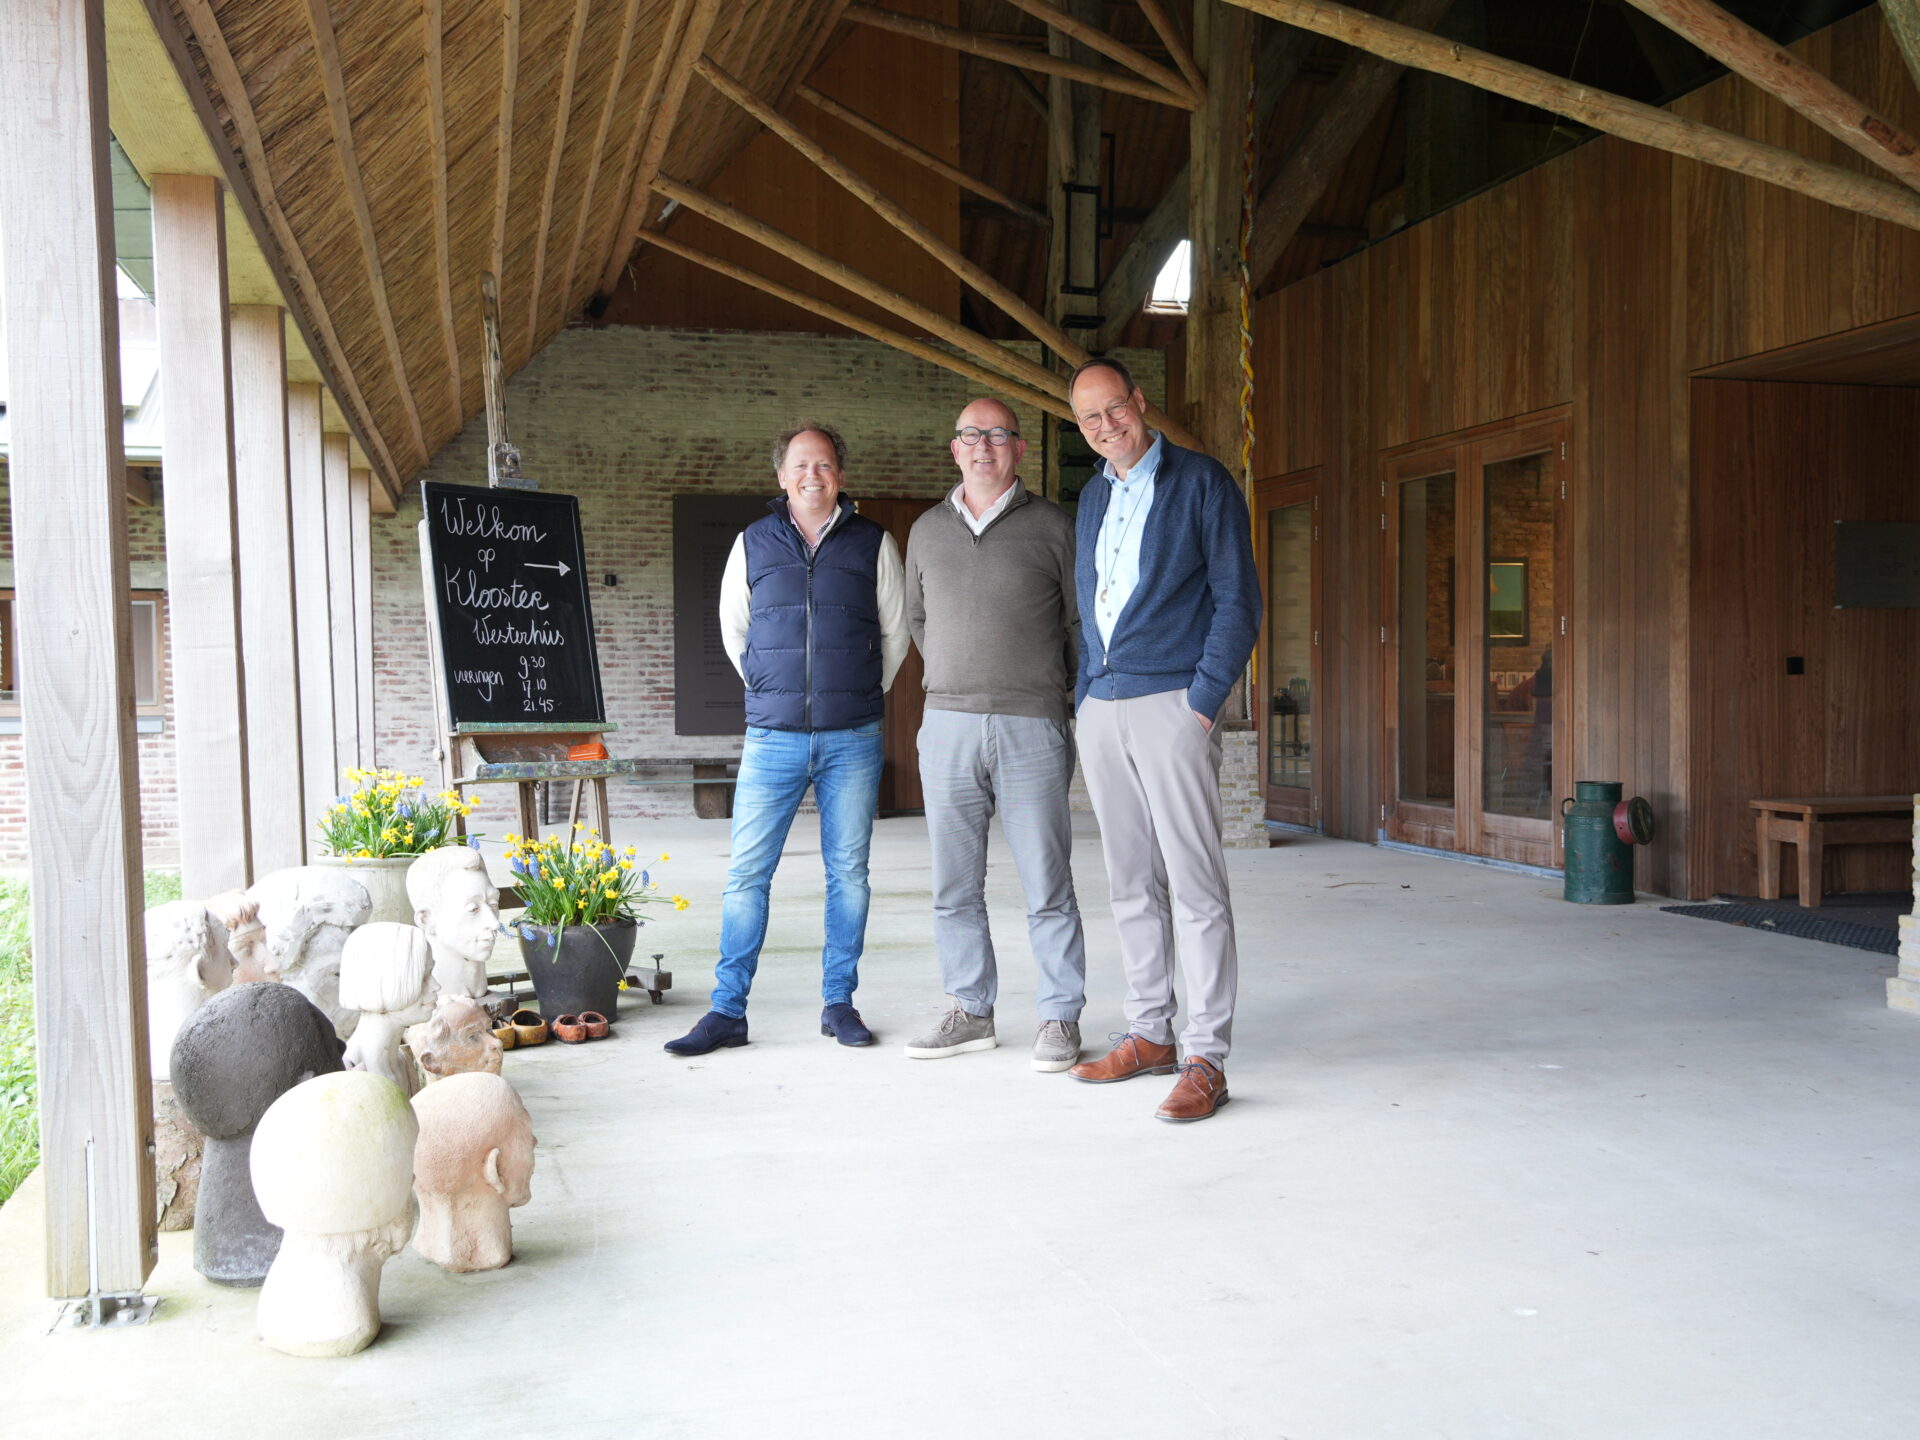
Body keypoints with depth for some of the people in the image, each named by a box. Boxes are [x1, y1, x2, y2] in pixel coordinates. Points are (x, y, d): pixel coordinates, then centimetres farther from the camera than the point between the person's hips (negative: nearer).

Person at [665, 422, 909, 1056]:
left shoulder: (873, 544, 6)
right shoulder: (753, 544, 8)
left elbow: (895, 631, 14)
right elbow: (733, 631, 18)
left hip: (852, 740, 0)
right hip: (773, 739, 0)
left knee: (848, 872, 5)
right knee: (746, 873, -1)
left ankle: (839, 1002, 16)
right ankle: (727, 1011, 5)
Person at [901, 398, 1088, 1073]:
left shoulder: (1051, 526, 2)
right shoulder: (927, 531, 13)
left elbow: (1082, 621, 7)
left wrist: (1058, 690, 6)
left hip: (1032, 728, -4)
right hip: (946, 726, 4)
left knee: (1046, 885, 0)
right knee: (954, 885, 8)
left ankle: (1060, 1018, 9)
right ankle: (970, 1012, 19)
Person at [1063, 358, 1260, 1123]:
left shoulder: (1202, 482, -2)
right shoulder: (1093, 497, 18)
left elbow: (1238, 600, -6)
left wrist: (1202, 700, -13)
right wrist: (1085, 697, 13)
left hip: (1171, 703, -7)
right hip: (1101, 709, 7)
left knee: (1194, 883, -8)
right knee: (1132, 885, 10)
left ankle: (1205, 1059, -5)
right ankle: (1150, 1034, 19)